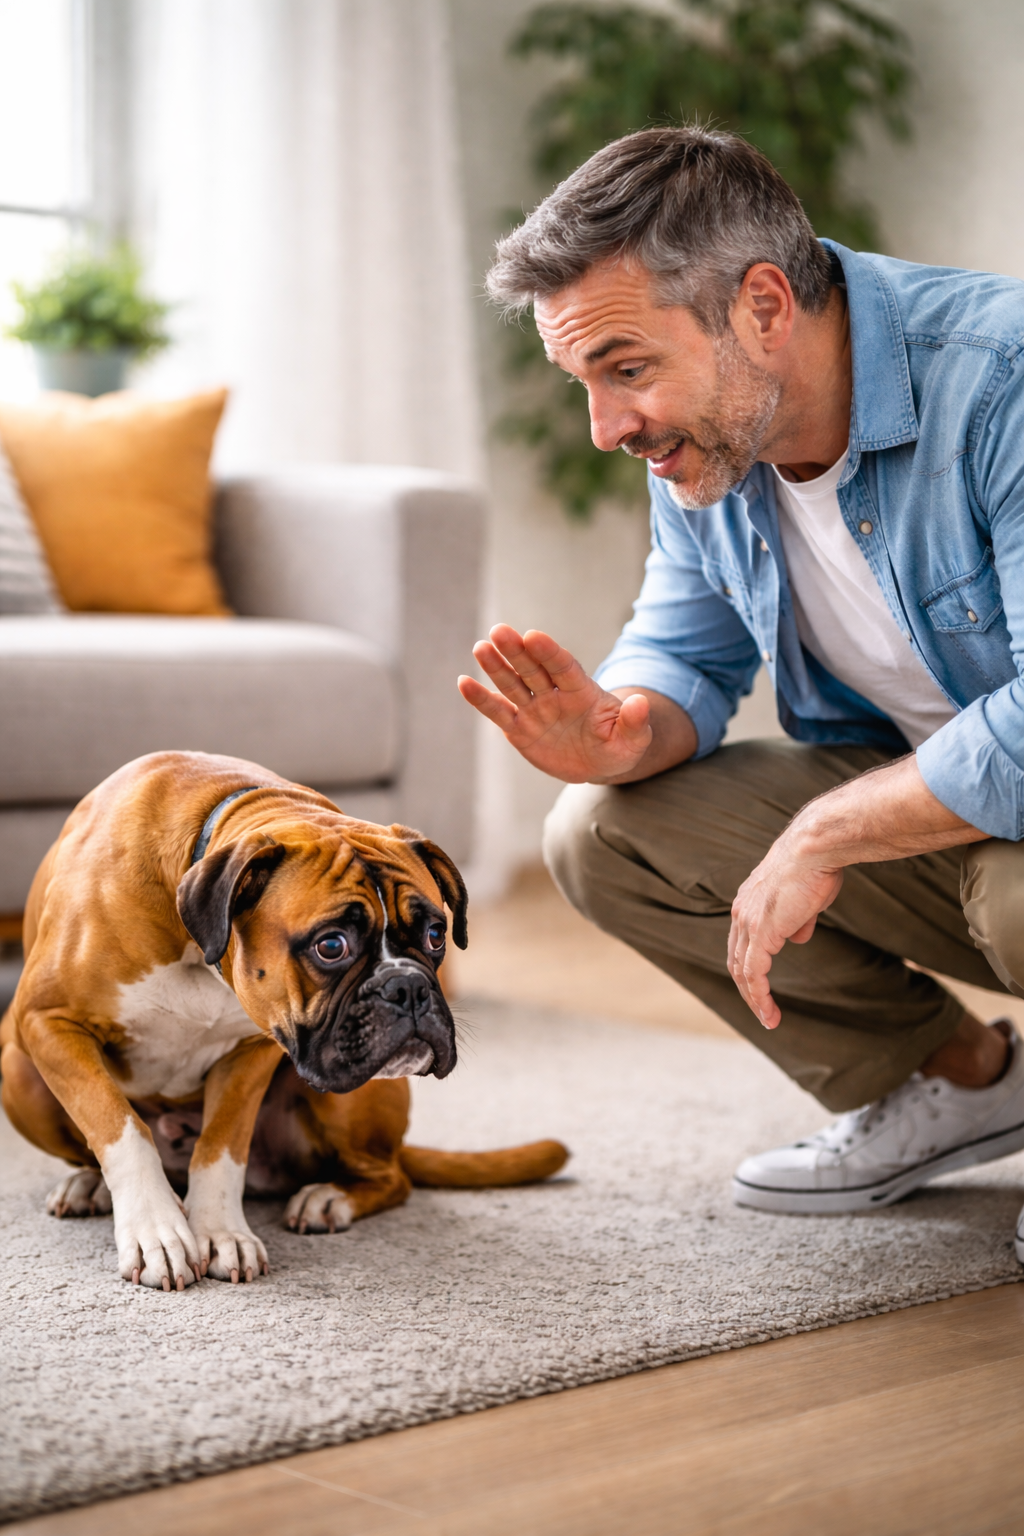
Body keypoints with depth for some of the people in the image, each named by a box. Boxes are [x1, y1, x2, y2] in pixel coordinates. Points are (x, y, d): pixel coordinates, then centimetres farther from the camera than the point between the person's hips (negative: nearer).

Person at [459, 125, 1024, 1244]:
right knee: (600, 835, -6)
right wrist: (629, 739, -17)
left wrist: (823, 834, -27)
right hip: (905, 796, 8)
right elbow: (686, 657, 7)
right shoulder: (703, 440, -4)